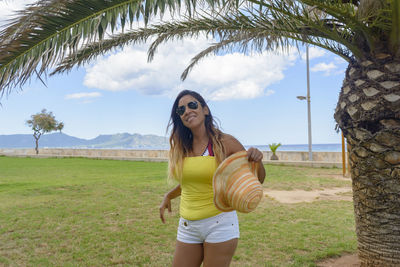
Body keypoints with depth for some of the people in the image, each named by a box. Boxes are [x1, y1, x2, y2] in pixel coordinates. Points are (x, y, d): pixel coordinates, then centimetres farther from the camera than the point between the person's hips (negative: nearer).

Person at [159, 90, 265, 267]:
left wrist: (257, 160, -23)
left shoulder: (225, 143, -9)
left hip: (220, 224, -4)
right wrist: (168, 196, 6)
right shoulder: (179, 147, 3)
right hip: (187, 226, 4)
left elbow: (258, 179, -3)